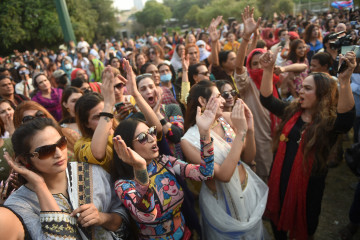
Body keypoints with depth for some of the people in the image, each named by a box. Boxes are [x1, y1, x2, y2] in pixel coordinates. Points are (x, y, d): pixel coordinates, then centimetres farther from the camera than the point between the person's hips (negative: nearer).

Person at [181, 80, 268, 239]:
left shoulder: (227, 119, -9)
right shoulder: (189, 140, -23)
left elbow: (248, 158, -3)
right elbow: (223, 175, -31)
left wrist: (250, 130, -21)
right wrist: (240, 132, -33)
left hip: (249, 192, 5)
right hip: (222, 204, -4)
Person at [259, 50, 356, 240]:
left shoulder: (330, 122, -17)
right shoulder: (291, 111, -2)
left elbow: (347, 117, -38)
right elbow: (266, 99, -2)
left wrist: (344, 81, -52)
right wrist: (268, 69, -13)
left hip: (308, 185, -4)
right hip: (281, 179, 5)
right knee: (277, 218, 25)